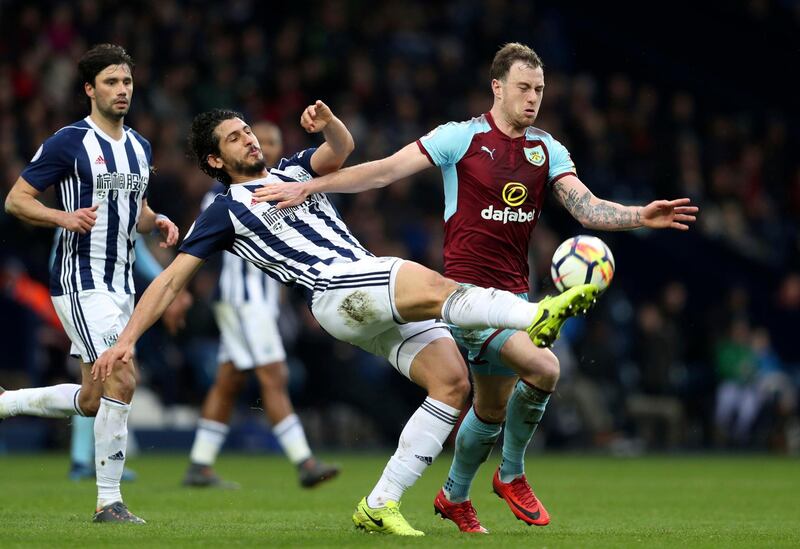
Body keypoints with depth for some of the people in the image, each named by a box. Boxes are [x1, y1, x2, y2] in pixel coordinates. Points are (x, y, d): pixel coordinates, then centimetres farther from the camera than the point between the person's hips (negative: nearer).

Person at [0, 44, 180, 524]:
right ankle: (109, 501, -11)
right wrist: (65, 217, -24)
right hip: (81, 280, -8)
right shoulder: (69, 142, -9)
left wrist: (158, 222, 3)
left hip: (122, 283, 8)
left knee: (93, 401, 10)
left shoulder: (141, 148, 13)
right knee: (123, 379, -18)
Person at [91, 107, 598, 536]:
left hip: (387, 301, 6)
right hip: (336, 288, -6)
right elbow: (172, 280, 12)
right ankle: (537, 315, -56)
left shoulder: (293, 171, 30)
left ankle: (380, 505, -13)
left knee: (452, 381, -13)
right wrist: (127, 339, 2)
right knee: (436, 286, -31)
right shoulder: (226, 212, 15)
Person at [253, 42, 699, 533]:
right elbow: (385, 171, -6)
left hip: (514, 295, 6)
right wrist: (307, 187, -11)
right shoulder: (461, 138, -7)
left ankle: (455, 496, 39)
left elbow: (587, 208, -4)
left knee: (493, 409, 15)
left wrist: (642, 216, -22)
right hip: (468, 287, -6)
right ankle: (512, 474, -5)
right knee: (543, 366, -25)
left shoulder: (547, 150, 7)